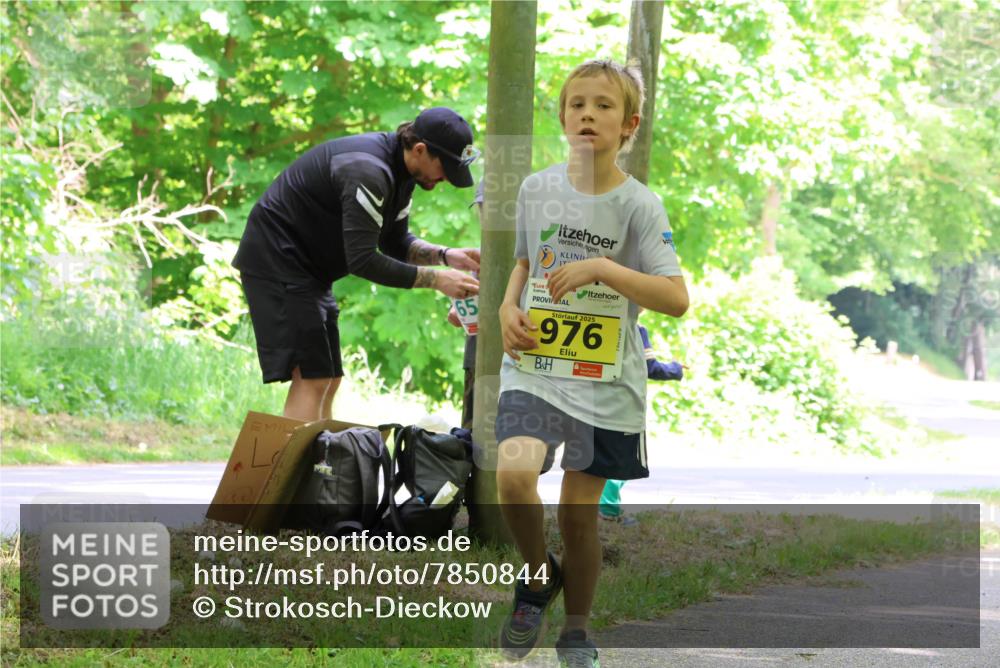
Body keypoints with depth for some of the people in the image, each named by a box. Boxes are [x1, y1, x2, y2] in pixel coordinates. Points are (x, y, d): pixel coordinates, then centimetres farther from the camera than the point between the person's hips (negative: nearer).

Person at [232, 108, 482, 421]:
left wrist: (445, 255, -4)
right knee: (311, 378, -16)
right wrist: (435, 279, -28)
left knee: (328, 380, 9)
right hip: (276, 262, -10)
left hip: (306, 266, 10)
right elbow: (362, 260, -30)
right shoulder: (367, 171, -27)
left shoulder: (399, 171, 5)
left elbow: (394, 242, 13)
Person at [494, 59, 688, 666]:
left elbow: (676, 299, -15)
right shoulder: (537, 189, 2)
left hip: (606, 382, -1)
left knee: (580, 514, 6)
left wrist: (601, 268, -24)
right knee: (514, 473, -25)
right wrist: (508, 307, 3)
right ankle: (540, 575, 3)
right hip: (535, 367, 1)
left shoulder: (639, 205, -8)